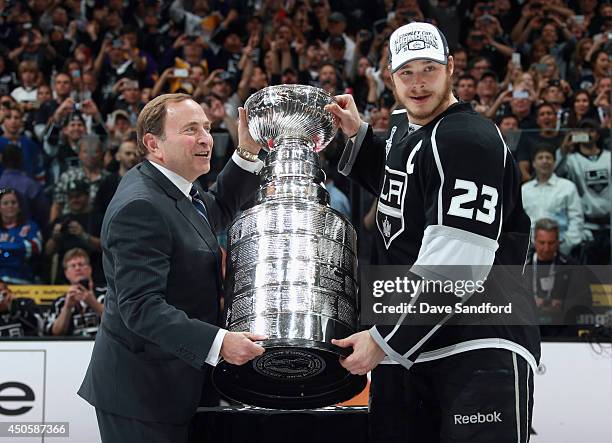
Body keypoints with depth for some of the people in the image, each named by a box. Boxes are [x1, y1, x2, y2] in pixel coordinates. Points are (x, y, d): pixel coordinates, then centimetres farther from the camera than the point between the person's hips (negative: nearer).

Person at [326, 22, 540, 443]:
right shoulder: (403, 128, 13)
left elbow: (454, 269, -22)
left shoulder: (470, 139, -15)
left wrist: (385, 340, -17)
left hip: (482, 349, -8)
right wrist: (358, 135, 24)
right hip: (404, 345, 8)